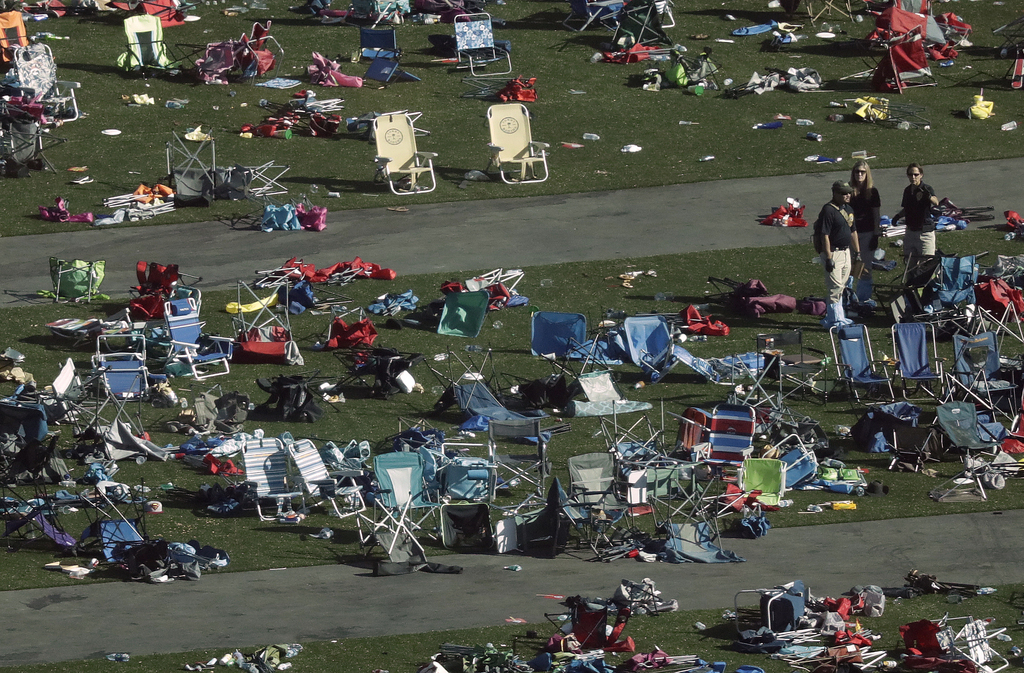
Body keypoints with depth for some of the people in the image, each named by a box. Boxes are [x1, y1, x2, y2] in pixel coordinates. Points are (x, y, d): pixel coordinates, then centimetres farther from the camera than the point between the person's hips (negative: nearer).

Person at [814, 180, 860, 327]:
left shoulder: (848, 209, 12)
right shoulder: (828, 210, -16)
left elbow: (852, 232, 23)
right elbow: (825, 236, -19)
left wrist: (857, 252, 20)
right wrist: (828, 258, -22)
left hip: (846, 252, 9)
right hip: (833, 253, -9)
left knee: (840, 288, 13)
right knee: (835, 288, -8)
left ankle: (831, 317, 22)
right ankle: (836, 319, -4)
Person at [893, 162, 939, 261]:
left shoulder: (927, 189, -10)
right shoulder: (907, 190, 9)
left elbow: (936, 202, -31)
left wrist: (929, 196, -54)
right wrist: (898, 215, 4)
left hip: (925, 232, -6)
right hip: (910, 232, 6)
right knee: (909, 261, 8)